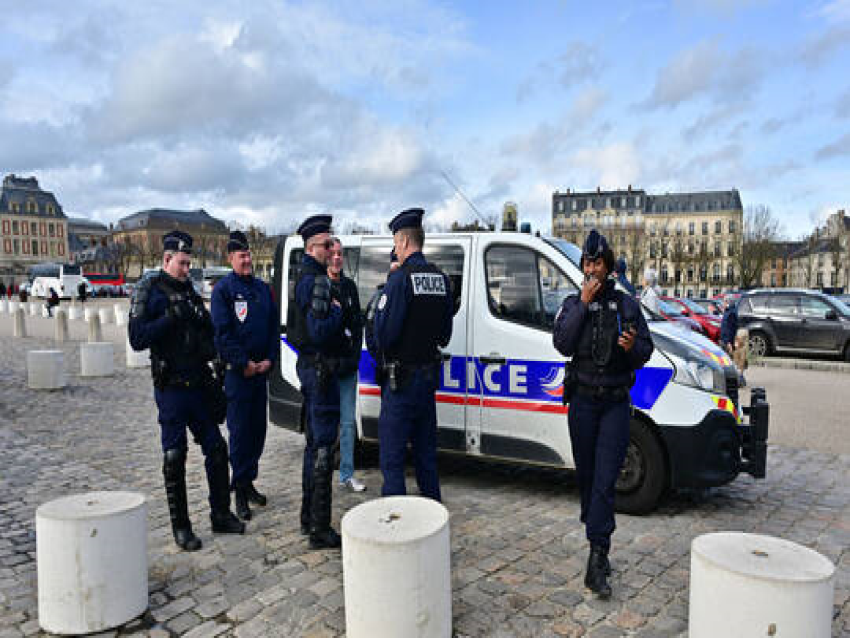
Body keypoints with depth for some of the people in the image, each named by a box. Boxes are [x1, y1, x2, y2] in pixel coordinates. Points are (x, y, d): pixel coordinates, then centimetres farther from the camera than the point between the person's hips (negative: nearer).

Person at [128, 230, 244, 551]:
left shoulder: (189, 290, 13)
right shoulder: (149, 291, -5)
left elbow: (208, 331, 20)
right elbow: (137, 339, -14)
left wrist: (201, 319, -2)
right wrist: (171, 317, -23)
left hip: (198, 383, 6)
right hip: (170, 387, -6)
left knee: (216, 447, 10)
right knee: (174, 456, 2)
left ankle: (221, 514, 23)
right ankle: (180, 526, 15)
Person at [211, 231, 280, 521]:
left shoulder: (262, 288, 13)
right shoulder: (223, 288, -4)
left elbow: (274, 325, 12)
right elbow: (222, 331, -11)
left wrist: (269, 359, 0)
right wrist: (244, 363, -14)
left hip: (261, 369, 6)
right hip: (236, 371, -6)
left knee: (258, 427, 10)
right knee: (240, 429, -2)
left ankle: (249, 481, 24)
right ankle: (240, 490, 7)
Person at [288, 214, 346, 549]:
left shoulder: (306, 279, 16)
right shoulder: (315, 281, -17)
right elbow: (321, 331, -26)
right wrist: (337, 310, -11)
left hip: (310, 367, 11)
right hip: (319, 368, -11)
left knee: (313, 443, 18)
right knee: (322, 449, -5)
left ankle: (308, 518, 30)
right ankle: (320, 530, 3)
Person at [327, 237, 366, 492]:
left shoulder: (349, 286, 11)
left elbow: (357, 323, 12)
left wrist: (355, 356, 2)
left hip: (348, 365, 4)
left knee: (348, 421, 9)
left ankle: (347, 474, 20)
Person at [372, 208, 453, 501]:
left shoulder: (401, 278, -16)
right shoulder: (441, 279, 7)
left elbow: (383, 334, -18)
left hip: (402, 379, -7)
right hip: (430, 375, 8)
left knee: (392, 457, 1)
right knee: (426, 451, 19)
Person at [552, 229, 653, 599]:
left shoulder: (626, 305, 6)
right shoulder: (572, 304, 7)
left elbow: (645, 350, 4)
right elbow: (562, 344, -10)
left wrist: (632, 347, -19)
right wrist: (583, 304, -13)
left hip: (615, 403, -1)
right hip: (582, 401, 2)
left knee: (605, 479, -8)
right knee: (587, 475, 10)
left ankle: (597, 560, -8)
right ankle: (597, 540, 27)